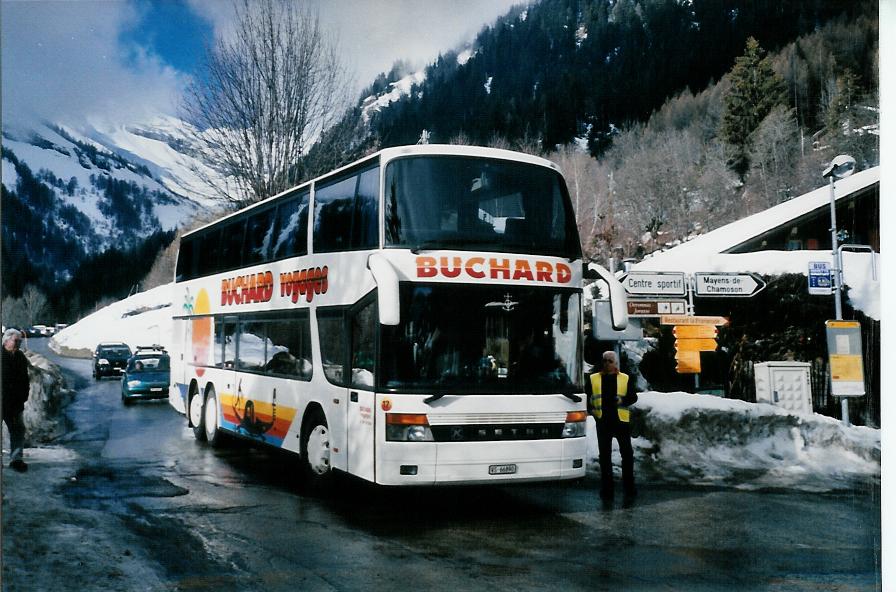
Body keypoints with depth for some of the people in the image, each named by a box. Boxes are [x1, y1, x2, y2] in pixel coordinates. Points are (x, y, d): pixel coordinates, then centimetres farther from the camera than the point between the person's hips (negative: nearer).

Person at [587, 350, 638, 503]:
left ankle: (629, 489, 8)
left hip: (621, 421, -1)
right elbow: (586, 398, 12)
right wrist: (592, 411, -4)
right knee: (604, 456, 5)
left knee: (627, 453, 0)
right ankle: (606, 491, 12)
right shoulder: (593, 379, 9)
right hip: (602, 422, 1)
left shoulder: (625, 379, 8)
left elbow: (633, 397, 3)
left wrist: (623, 400, -17)